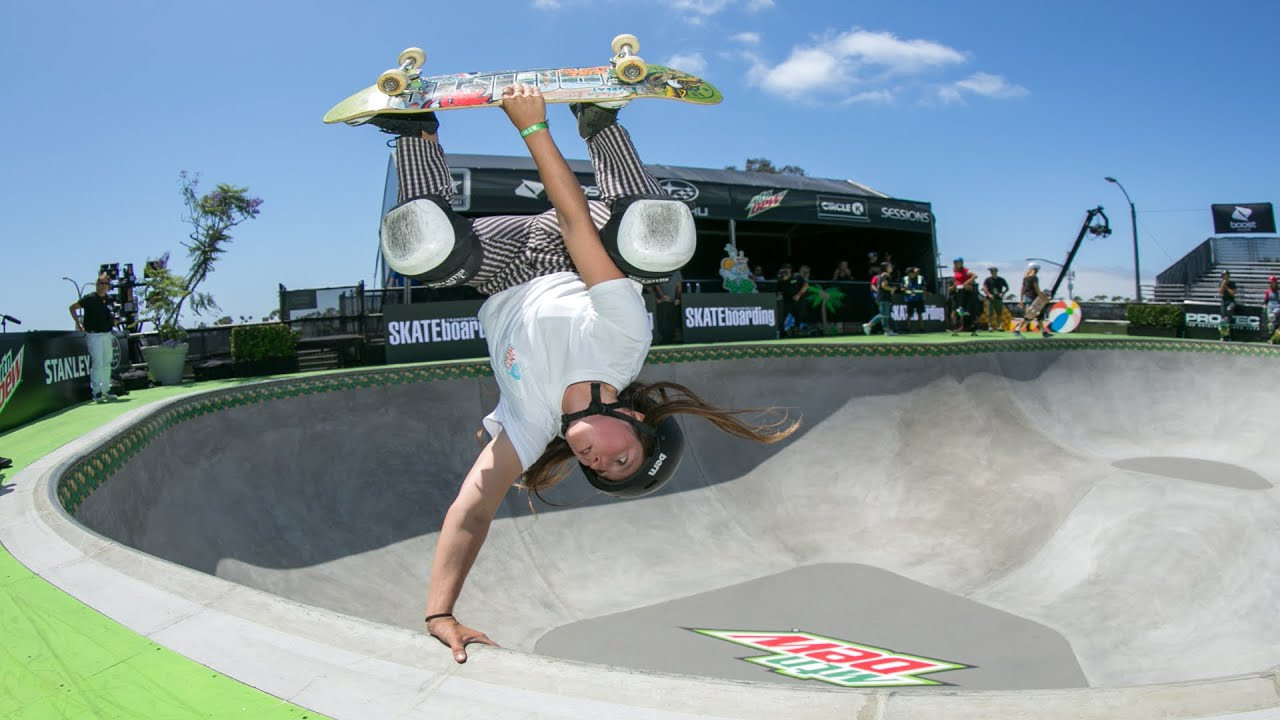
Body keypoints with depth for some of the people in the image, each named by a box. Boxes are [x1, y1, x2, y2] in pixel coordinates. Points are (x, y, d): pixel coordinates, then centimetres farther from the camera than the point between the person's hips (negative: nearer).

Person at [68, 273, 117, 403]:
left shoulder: (108, 299, 7)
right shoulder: (90, 298, -10)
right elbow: (72, 307, -2)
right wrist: (79, 324, -5)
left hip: (107, 335, 6)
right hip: (93, 335, -6)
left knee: (107, 364, 11)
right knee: (97, 364, -8)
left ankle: (106, 390, 20)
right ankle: (96, 392, -1)